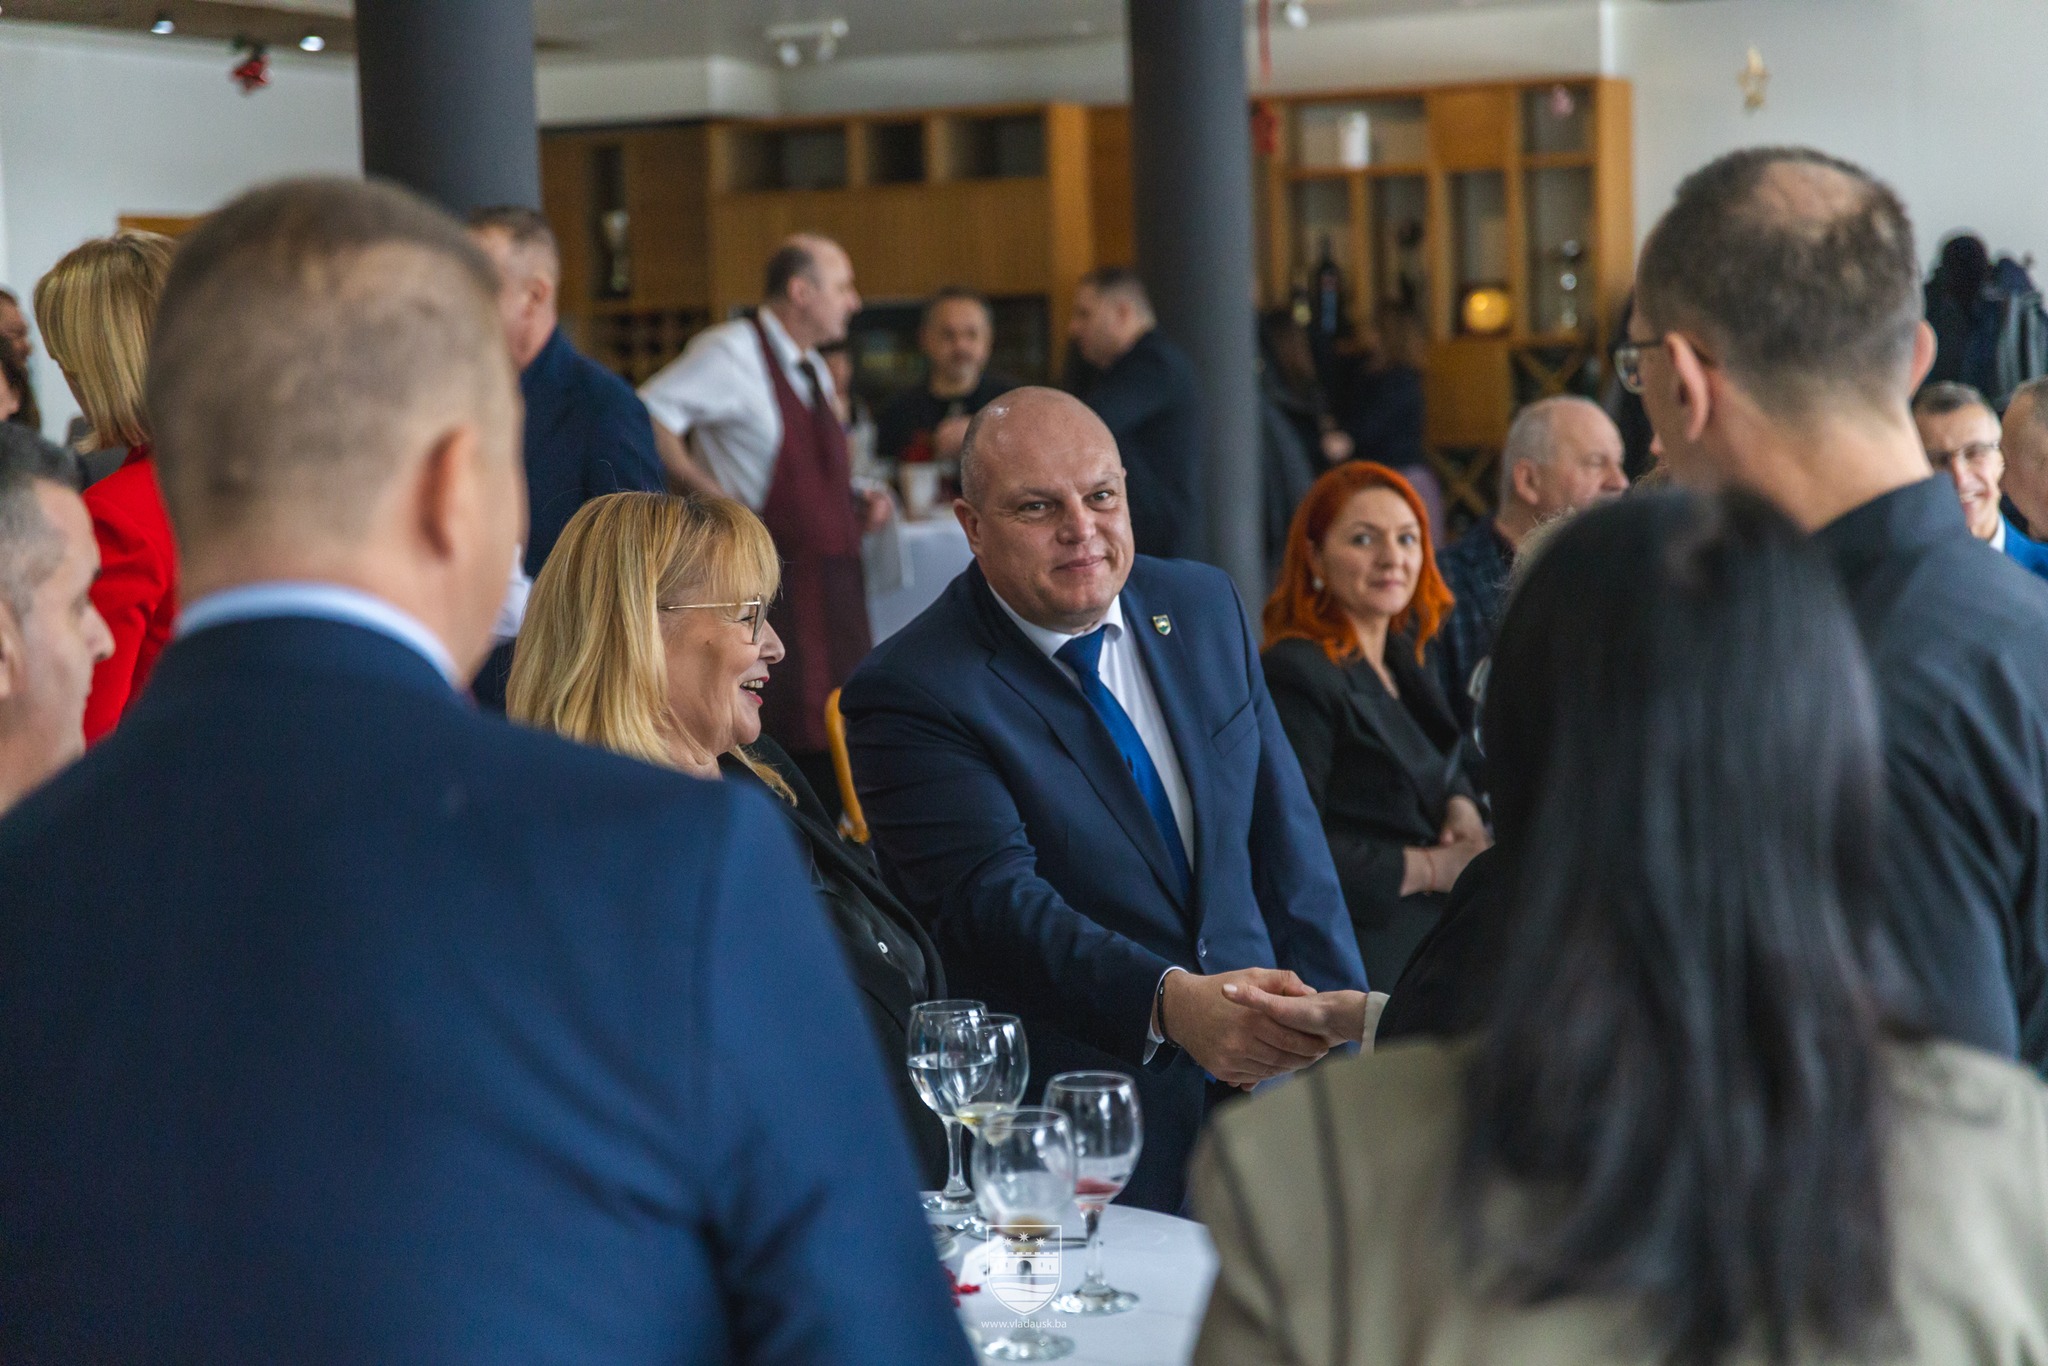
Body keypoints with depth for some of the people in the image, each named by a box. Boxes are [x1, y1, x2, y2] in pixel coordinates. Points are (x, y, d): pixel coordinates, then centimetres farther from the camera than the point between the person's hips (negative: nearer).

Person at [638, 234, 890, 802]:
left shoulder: (814, 371, 18)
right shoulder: (733, 353, -10)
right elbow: (645, 418, -18)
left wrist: (859, 505, 10)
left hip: (835, 585, 8)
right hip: (777, 581, -8)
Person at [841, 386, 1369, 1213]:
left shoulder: (1202, 607, 12)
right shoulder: (909, 693, -9)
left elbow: (1286, 842, 15)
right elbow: (994, 901, -21)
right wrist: (1169, 1004, -36)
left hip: (1261, 1083, 5)